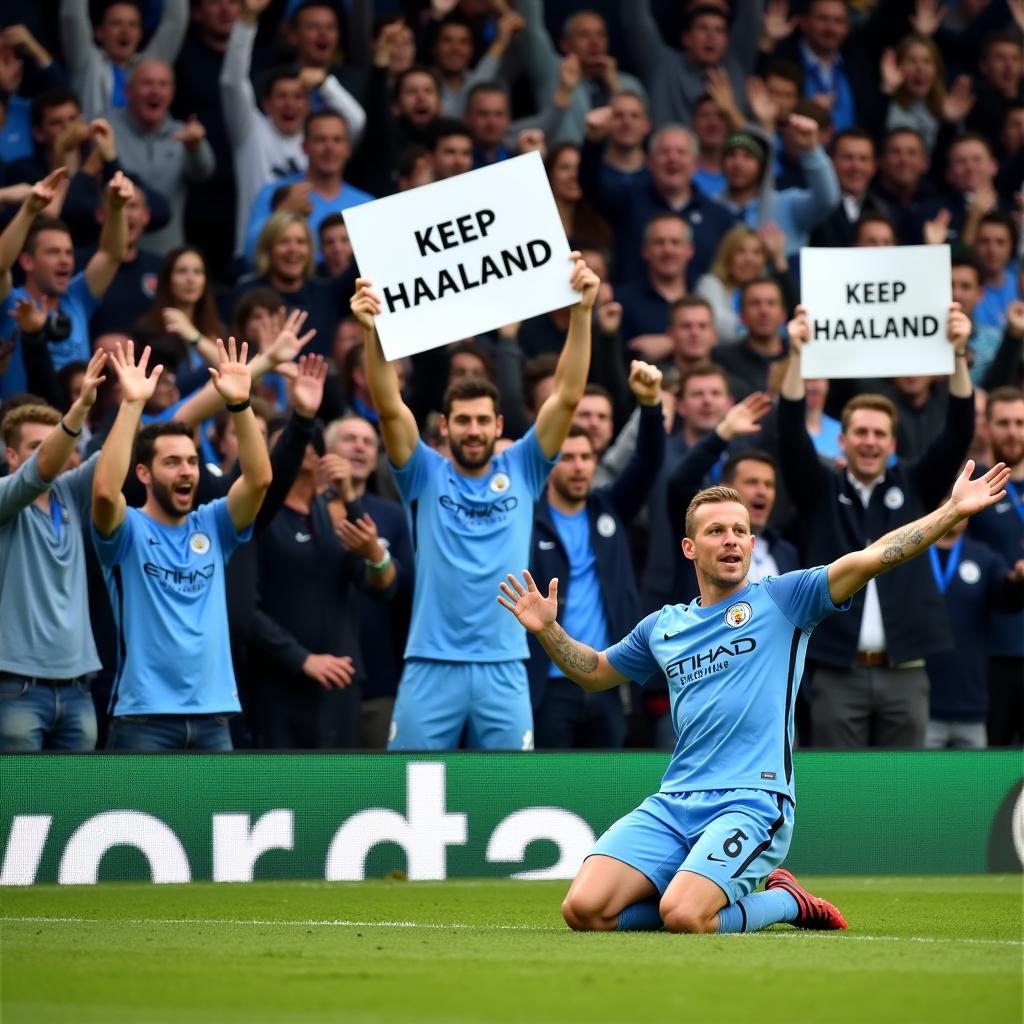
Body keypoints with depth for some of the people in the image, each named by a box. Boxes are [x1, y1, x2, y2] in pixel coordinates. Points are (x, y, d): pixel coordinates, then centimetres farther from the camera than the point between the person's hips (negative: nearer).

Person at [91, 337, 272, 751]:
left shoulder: (212, 526, 10)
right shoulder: (128, 532, -2)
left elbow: (259, 478, -5)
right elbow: (105, 490, -24)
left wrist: (240, 404, -16)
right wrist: (132, 404, -26)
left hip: (211, 714, 5)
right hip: (144, 716, -5)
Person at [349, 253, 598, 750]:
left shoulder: (521, 470, 8)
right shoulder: (425, 475, 6)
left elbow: (567, 397, 1)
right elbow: (389, 407, -8)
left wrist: (581, 312, -9)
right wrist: (373, 332, -22)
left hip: (503, 670, 1)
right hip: (431, 668, -1)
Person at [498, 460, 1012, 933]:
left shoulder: (781, 598, 5)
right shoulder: (662, 627, 19)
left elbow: (869, 558, -6)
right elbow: (595, 673, 35)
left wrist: (953, 511, -16)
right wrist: (548, 630, 17)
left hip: (751, 803, -5)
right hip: (672, 804, 5)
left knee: (683, 917, -29)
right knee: (584, 910, -13)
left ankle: (783, 902, 4)